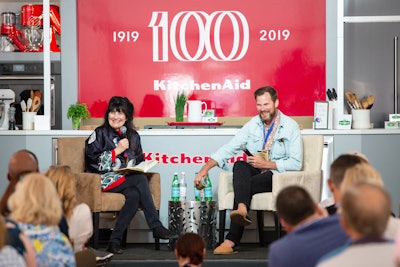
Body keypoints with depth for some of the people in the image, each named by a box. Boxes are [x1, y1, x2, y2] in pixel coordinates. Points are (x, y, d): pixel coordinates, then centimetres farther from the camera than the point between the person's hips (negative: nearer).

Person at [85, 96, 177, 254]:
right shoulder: (99, 134, 4)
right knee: (140, 180, -30)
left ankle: (115, 240, -34)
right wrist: (117, 150, -10)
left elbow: (139, 161, 25)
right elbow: (92, 161, -7)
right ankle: (156, 227, -30)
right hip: (104, 180, -4)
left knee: (134, 195, -34)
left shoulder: (133, 136, 19)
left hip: (127, 179, 5)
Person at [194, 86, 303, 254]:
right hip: (255, 173, 4)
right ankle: (241, 209, -55)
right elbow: (229, 148, 3)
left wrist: (266, 164, -15)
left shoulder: (290, 127, -4)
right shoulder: (253, 125, 9)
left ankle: (231, 240, -41)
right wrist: (206, 167, -10)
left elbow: (296, 163, -10)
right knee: (239, 165, -30)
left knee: (245, 185, -33)